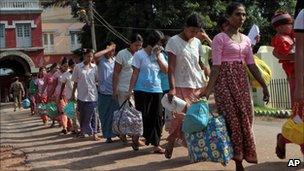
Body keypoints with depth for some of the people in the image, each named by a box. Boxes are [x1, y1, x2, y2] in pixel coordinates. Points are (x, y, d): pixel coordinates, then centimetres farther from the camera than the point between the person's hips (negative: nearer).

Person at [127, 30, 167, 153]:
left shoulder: (160, 55, 12)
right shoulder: (139, 54, -2)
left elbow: (166, 70, 1)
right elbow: (135, 74, -3)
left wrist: (158, 56, -5)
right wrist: (130, 90, -7)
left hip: (157, 90, 4)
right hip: (142, 90, -4)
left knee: (157, 117, 2)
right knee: (142, 116, 1)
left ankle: (156, 144, 8)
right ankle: (135, 137, 25)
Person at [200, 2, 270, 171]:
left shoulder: (246, 40, 13)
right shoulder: (220, 38, -6)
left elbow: (252, 65, 15)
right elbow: (216, 66, -12)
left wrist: (264, 86, 12)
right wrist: (208, 89, -20)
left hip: (241, 81, 6)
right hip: (225, 81, -6)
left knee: (245, 119, 3)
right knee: (232, 119, -7)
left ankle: (240, 157, 13)